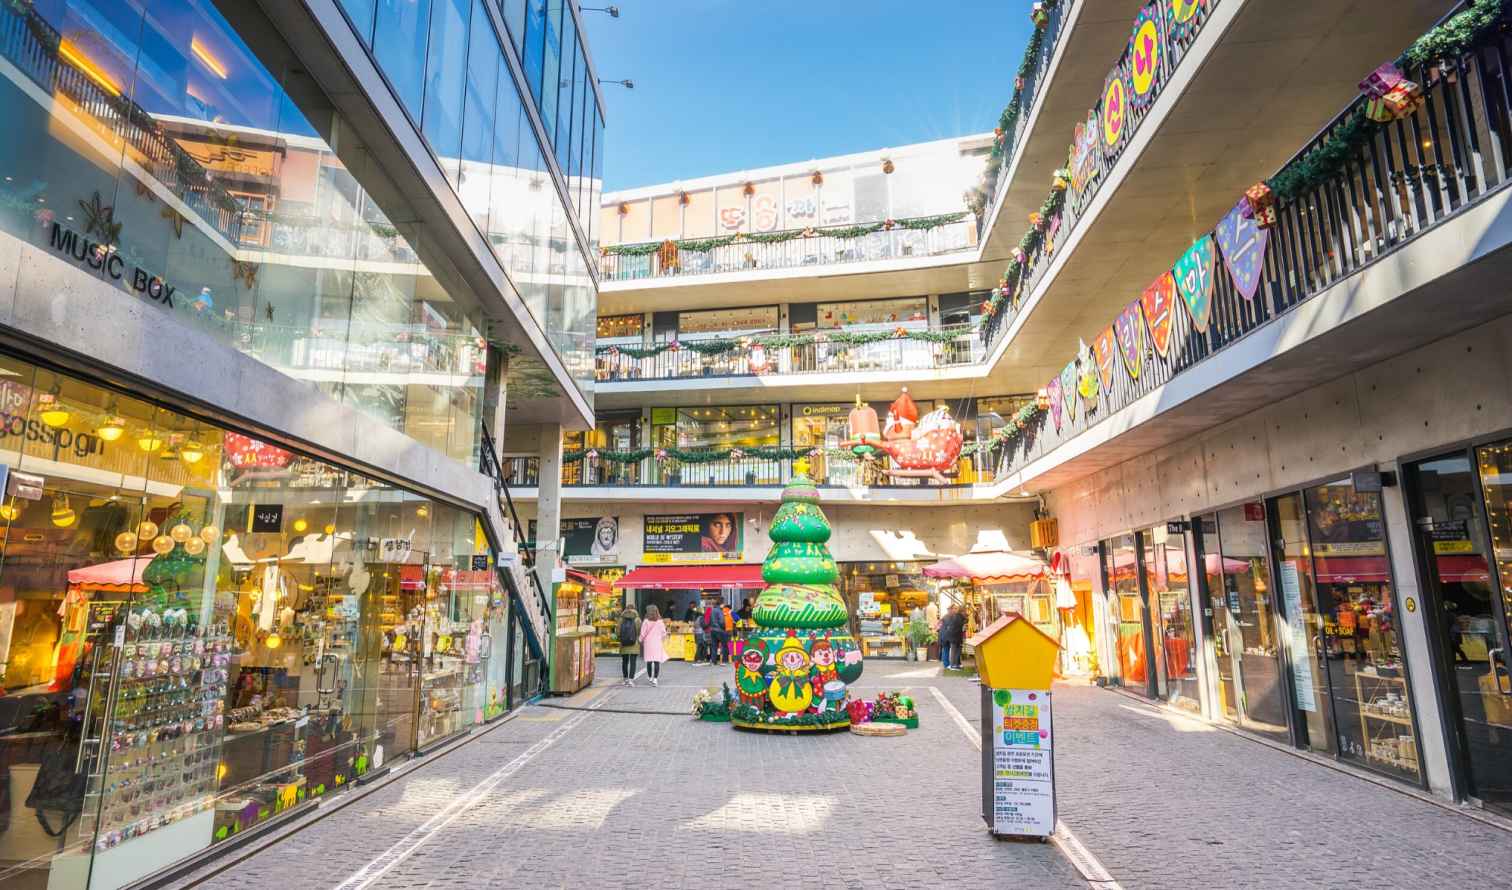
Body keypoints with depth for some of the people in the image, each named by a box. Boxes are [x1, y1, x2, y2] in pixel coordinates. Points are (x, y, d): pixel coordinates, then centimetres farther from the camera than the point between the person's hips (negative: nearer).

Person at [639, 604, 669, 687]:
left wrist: (641, 641, 13)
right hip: (658, 644, 0)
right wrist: (662, 640, 21)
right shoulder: (660, 622, -2)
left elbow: (642, 634, -4)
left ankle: (650, 678, 18)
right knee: (657, 661, -1)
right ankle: (655, 678, -8)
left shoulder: (646, 622, -6)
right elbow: (664, 633, 3)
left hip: (648, 643, 0)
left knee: (649, 661, 10)